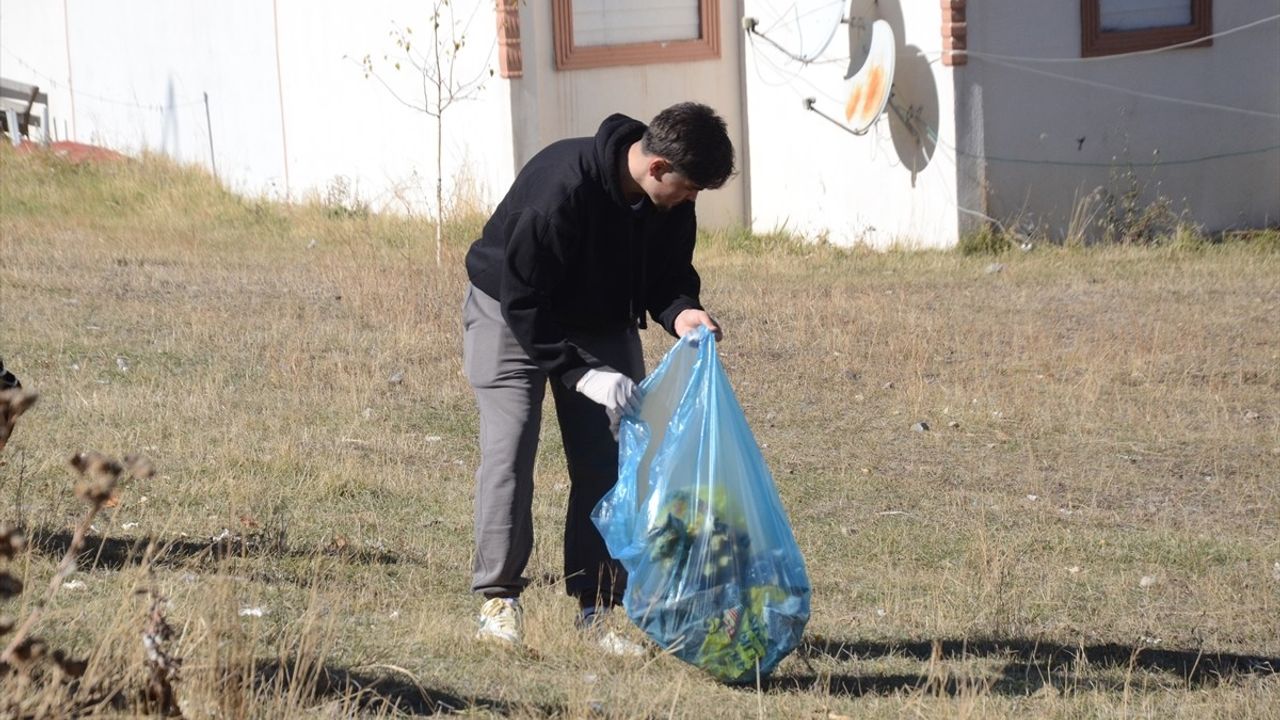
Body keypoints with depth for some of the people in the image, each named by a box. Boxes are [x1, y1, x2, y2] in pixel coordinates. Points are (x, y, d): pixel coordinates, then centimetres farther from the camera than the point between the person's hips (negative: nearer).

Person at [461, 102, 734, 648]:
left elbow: (669, 272, 1)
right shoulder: (559, 189, -37)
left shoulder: (670, 204, -16)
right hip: (511, 316, -6)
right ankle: (498, 600, -7)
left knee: (611, 455, -3)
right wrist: (582, 374, -37)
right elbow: (523, 303, -32)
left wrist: (679, 312, -23)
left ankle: (599, 605, 2)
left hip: (602, 324, 6)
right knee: (508, 449, -15)